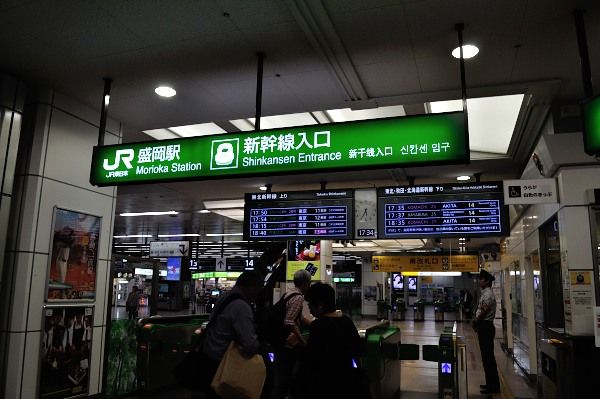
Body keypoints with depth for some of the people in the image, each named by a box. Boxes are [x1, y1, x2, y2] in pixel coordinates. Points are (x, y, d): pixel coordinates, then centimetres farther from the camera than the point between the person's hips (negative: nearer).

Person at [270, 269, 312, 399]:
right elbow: (289, 322, -27)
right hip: (289, 343, -10)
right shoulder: (298, 297, -17)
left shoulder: (289, 294, 13)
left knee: (280, 375, 16)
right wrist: (303, 341, -25)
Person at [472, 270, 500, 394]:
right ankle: (491, 383, 22)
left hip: (486, 326, -10)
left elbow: (483, 312, -19)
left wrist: (476, 322, -6)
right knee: (486, 355, 14)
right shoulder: (485, 293, 15)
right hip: (484, 326, 10)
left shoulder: (488, 294, -15)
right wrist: (476, 320, 7)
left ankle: (493, 386, 2)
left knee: (488, 356, -4)